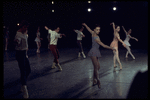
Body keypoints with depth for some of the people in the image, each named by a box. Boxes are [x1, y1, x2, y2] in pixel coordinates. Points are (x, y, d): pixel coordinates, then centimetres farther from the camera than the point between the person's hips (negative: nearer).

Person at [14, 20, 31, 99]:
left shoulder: (24, 33, 10)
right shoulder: (18, 34, -20)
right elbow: (17, 40, -43)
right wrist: (17, 41, -63)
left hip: (24, 53, 10)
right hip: (20, 54, -10)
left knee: (28, 70, 15)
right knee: (23, 72, -11)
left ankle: (23, 86, 31)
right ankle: (24, 90, -6)